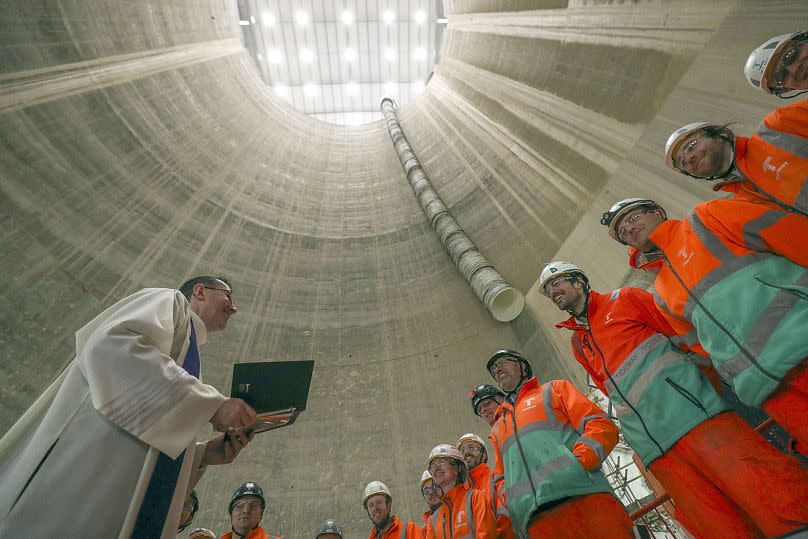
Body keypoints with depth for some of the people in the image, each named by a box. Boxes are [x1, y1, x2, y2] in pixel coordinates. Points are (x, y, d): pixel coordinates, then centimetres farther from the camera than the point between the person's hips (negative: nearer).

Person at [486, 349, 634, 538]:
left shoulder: (553, 389, 18)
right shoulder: (497, 428, 29)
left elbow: (603, 426, 4)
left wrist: (576, 462, -12)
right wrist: (504, 509, 8)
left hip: (584, 496, -3)